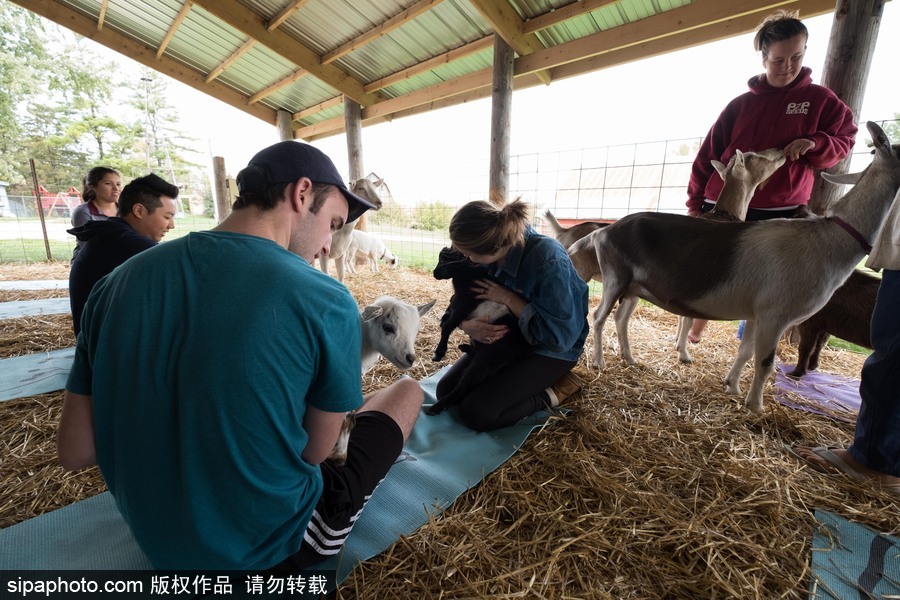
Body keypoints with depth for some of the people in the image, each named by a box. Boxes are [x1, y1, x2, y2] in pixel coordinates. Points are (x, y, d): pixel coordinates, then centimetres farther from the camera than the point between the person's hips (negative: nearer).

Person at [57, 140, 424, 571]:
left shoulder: (117, 283, -9)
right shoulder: (327, 302, -25)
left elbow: (74, 452, -2)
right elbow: (314, 451, -13)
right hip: (277, 549, -5)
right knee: (408, 389, 12)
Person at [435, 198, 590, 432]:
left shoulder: (549, 261, -32)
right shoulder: (490, 255, -12)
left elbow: (559, 336, -30)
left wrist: (507, 298, -28)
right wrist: (467, 325, -24)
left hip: (551, 350, -6)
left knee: (476, 412, -18)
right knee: (446, 391, -2)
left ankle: (552, 391, 0)